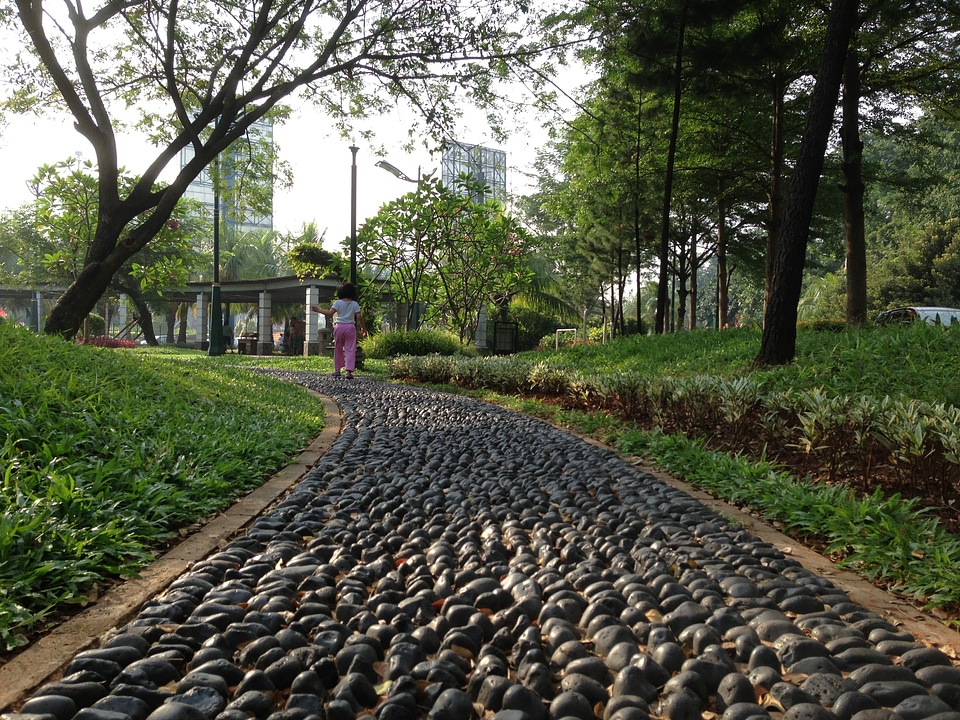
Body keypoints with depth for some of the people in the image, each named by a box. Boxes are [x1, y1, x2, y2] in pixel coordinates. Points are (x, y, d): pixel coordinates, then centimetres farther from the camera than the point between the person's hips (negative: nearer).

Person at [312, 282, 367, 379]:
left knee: (338, 349, 14)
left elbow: (330, 313, -13)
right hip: (350, 327, 0)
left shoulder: (338, 303, -3)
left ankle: (337, 370, 20)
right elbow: (359, 317, -3)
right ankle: (349, 371, -11)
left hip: (339, 326, 0)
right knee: (350, 349, 0)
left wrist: (318, 310, -3)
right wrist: (363, 328, 7)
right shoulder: (355, 304, 2)